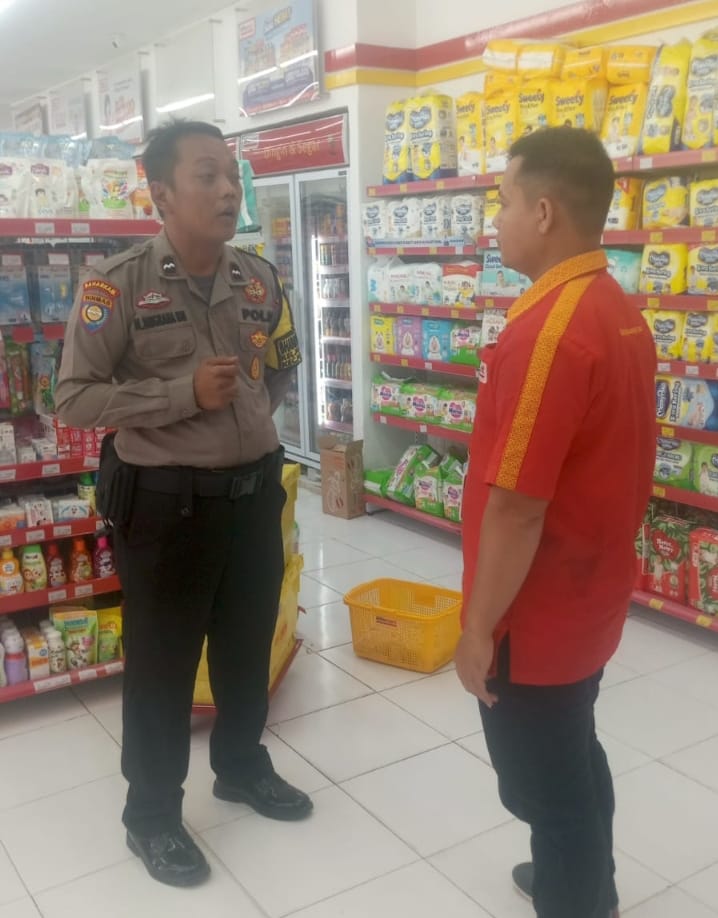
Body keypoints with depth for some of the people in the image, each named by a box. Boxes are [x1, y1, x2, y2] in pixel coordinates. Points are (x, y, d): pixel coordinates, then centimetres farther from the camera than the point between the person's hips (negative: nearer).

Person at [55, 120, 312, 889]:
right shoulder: (116, 284, -14)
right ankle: (151, 814, 31)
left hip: (254, 491, 6)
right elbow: (75, 399, -15)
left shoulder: (260, 278, 3)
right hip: (164, 502, -5)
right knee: (161, 665, 9)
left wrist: (255, 409, -1)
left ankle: (242, 766, 45)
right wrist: (184, 394, -23)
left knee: (248, 646, 21)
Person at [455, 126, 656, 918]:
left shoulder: (548, 329, -27)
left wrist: (479, 626, -16)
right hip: (589, 597, 10)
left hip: (537, 615, -9)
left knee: (541, 778, 10)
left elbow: (515, 503, -27)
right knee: (573, 756, 27)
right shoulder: (620, 313, 4)